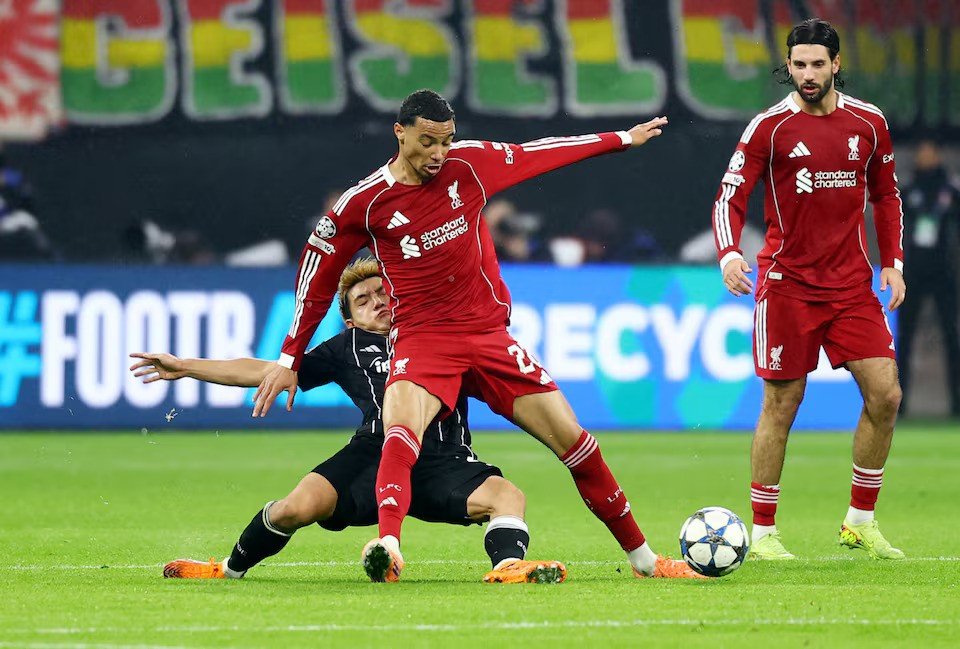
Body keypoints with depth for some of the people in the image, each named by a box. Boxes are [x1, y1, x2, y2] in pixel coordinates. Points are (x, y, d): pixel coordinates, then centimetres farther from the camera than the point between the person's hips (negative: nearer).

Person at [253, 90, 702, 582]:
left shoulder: (469, 164, 1)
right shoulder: (365, 202, -6)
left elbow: (540, 153, 16)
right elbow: (316, 275, 5)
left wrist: (624, 139, 25)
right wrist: (290, 360, 7)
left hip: (488, 334, 3)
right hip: (421, 338, -3)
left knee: (573, 441, 3)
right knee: (400, 433, -35)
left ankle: (642, 557, 16)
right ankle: (387, 546, -53)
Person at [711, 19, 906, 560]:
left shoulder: (868, 123, 5)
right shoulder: (770, 126, -5)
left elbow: (886, 196, 17)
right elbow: (731, 197, -6)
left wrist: (893, 262, 8)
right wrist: (729, 255, -23)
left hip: (852, 282, 3)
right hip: (787, 285, -3)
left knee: (885, 395, -5)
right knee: (781, 405, -2)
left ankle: (861, 522, 9)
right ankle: (763, 532, 8)